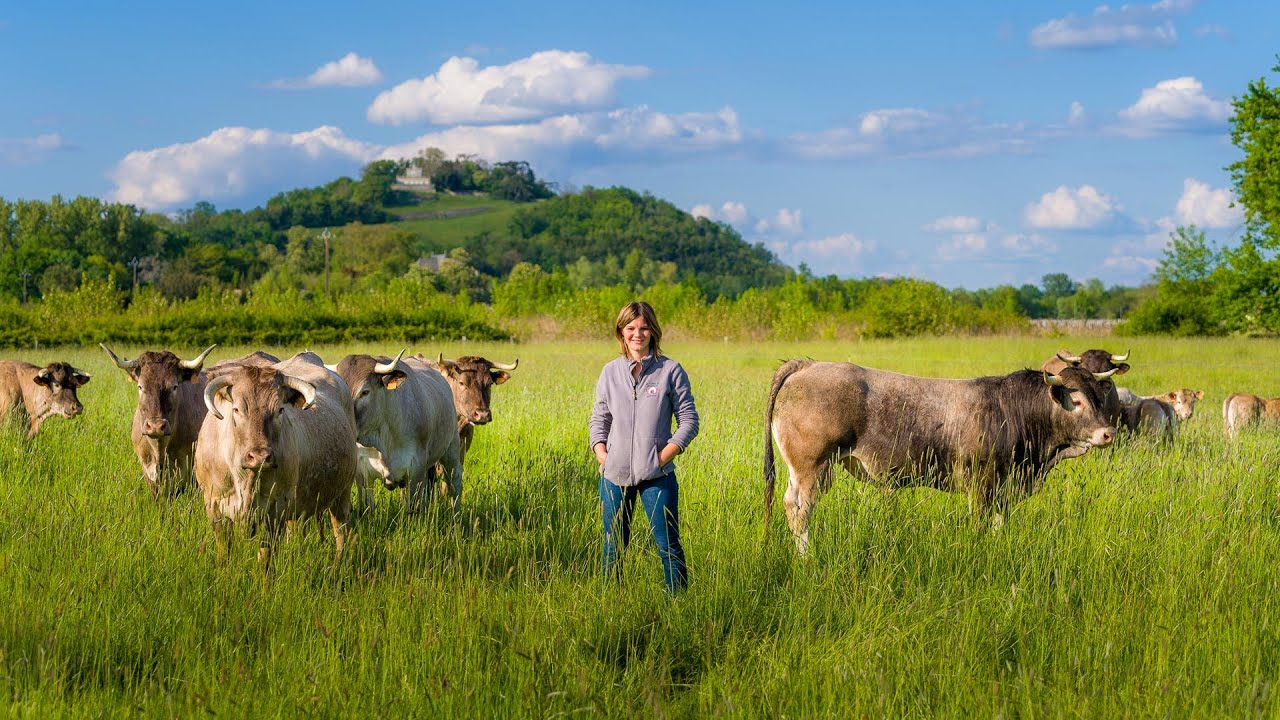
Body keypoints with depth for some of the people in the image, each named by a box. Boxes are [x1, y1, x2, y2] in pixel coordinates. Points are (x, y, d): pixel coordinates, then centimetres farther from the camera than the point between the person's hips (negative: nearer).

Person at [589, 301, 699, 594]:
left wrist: (663, 456, -9)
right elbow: (599, 418, 14)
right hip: (614, 472, 3)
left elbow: (689, 420, 0)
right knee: (613, 545, 10)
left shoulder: (670, 371, 0)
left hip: (657, 474, -3)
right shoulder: (610, 371, 8)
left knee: (668, 545, -3)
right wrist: (601, 453, -2)